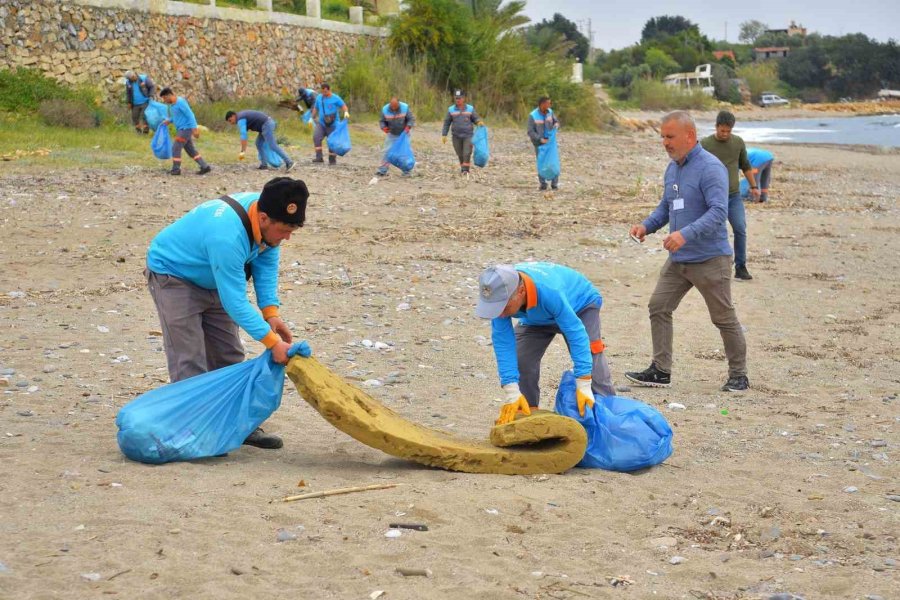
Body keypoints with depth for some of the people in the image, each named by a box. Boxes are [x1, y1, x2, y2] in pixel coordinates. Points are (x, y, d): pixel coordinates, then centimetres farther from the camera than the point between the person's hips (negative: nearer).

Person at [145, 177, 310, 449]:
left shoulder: (267, 220, -19)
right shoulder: (227, 237, -42)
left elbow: (266, 263, -6)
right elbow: (235, 302, -37)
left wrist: (271, 312, -17)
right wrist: (272, 342, -35)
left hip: (211, 280, 8)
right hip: (173, 276, -8)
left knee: (228, 356, 8)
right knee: (190, 362, -14)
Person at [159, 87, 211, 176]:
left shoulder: (180, 102, -17)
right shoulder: (173, 104, 11)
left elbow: (190, 115, -19)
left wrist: (194, 129, -22)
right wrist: (169, 121, 8)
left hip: (186, 129, -9)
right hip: (182, 130, 9)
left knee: (176, 148, -7)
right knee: (191, 150, 9)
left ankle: (176, 169, 0)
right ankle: (205, 166, 9)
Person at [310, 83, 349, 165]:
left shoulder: (335, 98, -6)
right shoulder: (319, 97, 7)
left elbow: (343, 105, -12)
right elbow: (315, 108, 19)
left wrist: (346, 112, -32)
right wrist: (312, 118, 23)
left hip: (332, 125, -3)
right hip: (321, 123, 3)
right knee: (316, 137, -19)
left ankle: (332, 160, 16)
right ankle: (319, 157, -22)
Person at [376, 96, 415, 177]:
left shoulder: (405, 107, -19)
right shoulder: (385, 109, -16)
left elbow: (411, 118, -11)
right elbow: (382, 121, -4)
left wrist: (409, 126, -29)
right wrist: (383, 127, -25)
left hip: (403, 134, -1)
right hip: (391, 134, 1)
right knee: (387, 151, -6)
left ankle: (406, 170, 15)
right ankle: (382, 170, -3)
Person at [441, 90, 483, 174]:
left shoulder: (470, 109, 4)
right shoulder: (451, 110, 4)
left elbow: (475, 119, 9)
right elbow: (447, 123, 7)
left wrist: (479, 122, -14)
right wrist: (444, 135, 2)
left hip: (468, 135, -1)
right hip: (456, 136, 1)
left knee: (467, 153, -12)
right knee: (460, 154, 5)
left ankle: (465, 169, -8)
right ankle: (462, 167, 25)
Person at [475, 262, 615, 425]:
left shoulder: (550, 291, -47)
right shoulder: (500, 294, -34)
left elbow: (576, 333, -42)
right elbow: (503, 342, -32)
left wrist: (584, 386, -43)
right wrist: (513, 394, -38)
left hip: (580, 305, -4)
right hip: (536, 317, 4)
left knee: (592, 362, -20)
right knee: (521, 361, -12)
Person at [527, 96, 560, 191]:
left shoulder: (550, 112, -3)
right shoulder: (533, 116, -15)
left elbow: (556, 122, 9)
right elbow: (530, 132, -15)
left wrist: (556, 125, -15)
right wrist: (540, 139, -26)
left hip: (550, 141, 3)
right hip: (539, 143, -3)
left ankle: (555, 184, 2)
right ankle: (543, 184, 10)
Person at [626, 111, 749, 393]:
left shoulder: (710, 167, -18)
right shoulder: (672, 168, 10)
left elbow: (718, 212, -26)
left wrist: (686, 234, -37)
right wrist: (646, 225, 2)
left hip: (710, 260, -8)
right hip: (677, 260, 8)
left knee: (724, 318, 3)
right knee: (658, 307, 4)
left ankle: (739, 375, 17)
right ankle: (660, 370, 11)